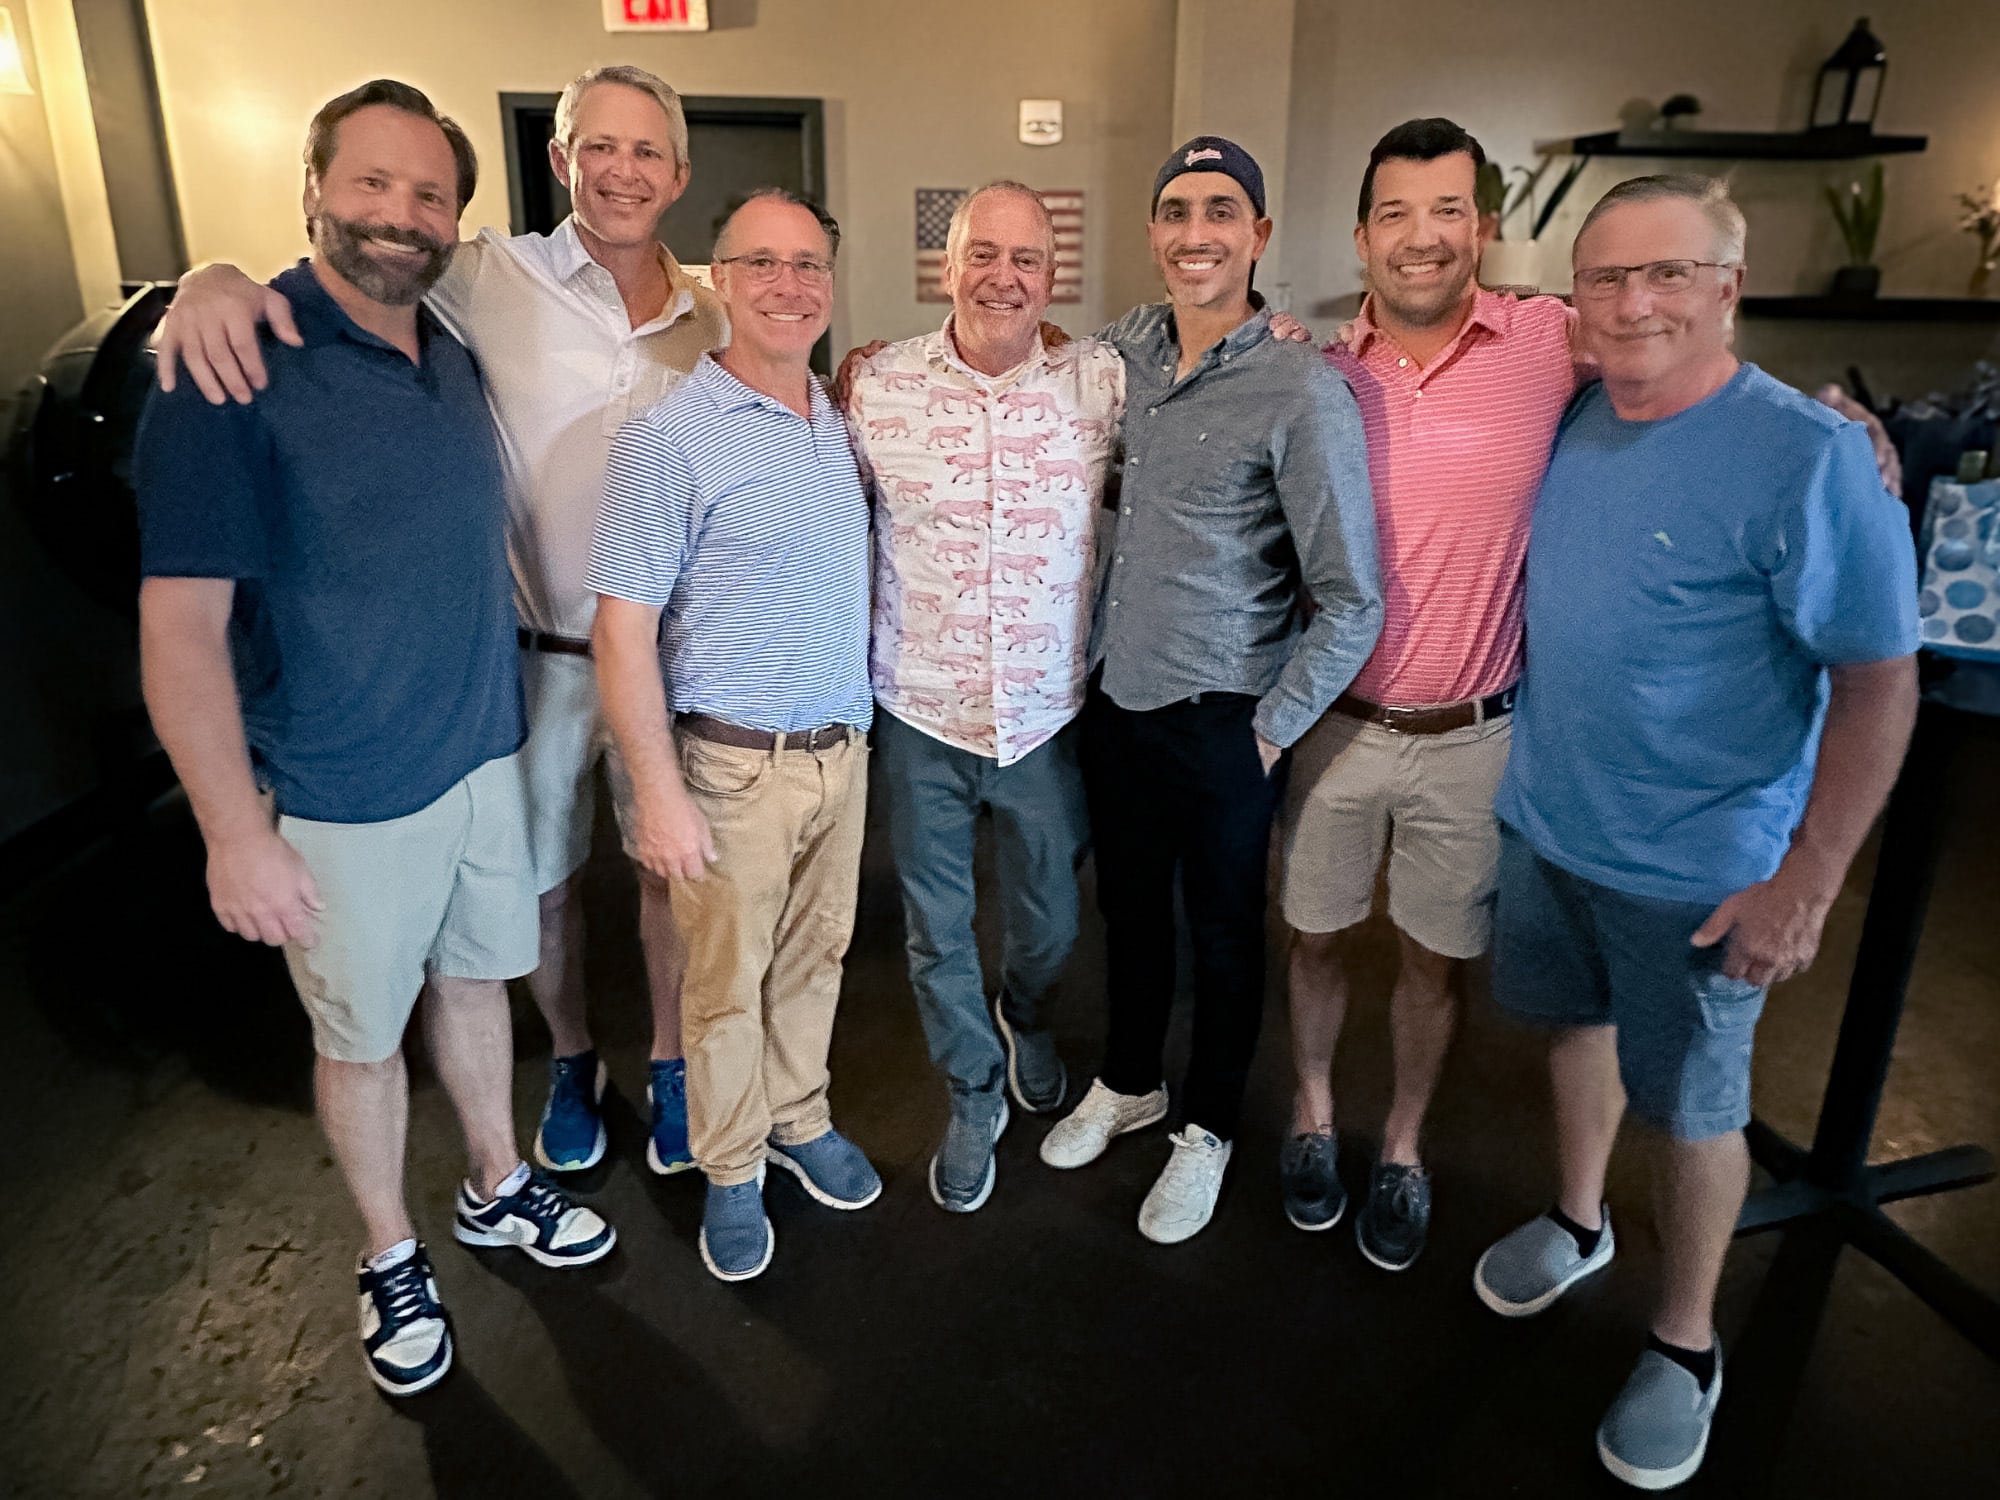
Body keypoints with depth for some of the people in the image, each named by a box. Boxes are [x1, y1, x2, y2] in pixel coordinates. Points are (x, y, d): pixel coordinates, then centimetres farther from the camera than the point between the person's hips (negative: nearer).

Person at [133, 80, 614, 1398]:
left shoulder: (457, 358, 5)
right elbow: (181, 619, -19)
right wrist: (235, 831, -21)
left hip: (484, 756, 6)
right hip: (343, 800, -5)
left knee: (475, 980, 21)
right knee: (363, 1037, 12)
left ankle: (499, 1188, 43)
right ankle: (392, 1258, 35)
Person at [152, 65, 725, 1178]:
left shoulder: (714, 316, 1)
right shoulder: (496, 279, -9)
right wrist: (218, 276, -26)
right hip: (541, 657, -1)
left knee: (670, 874, 14)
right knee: (546, 881, 16)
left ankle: (670, 1066, 38)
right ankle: (572, 1061, 43)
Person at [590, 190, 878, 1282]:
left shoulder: (842, 422, 7)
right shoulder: (669, 441, -14)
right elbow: (623, 628, -15)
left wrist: (861, 722, 11)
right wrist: (659, 793, -17)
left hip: (844, 749, 6)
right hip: (736, 767, -6)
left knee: (813, 955, 20)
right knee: (728, 982, 10)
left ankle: (801, 1122, 41)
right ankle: (730, 1170, 31)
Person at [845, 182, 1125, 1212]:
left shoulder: (1103, 381, -5)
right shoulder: (878, 385, -5)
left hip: (1048, 715, 1)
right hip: (919, 715, 0)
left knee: (1051, 922, 19)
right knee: (937, 930, 14)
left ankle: (1024, 1016, 55)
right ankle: (974, 1094, 40)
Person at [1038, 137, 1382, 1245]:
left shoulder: (1303, 393, -17)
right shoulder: (1121, 347, 1)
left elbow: (1352, 602, -15)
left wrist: (1271, 730, -11)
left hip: (1218, 724, -5)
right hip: (1114, 697, 5)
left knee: (1222, 933, 13)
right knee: (1128, 907, 21)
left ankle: (1207, 1132, 36)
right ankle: (1128, 1082, 45)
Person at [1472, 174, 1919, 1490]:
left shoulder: (1809, 457, -19)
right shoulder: (1573, 423, 0)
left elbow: (1879, 680, -17)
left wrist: (1809, 880, -18)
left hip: (1698, 872, -5)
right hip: (1546, 820, 6)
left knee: (1691, 1108, 10)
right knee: (1579, 1025, 23)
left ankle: (1686, 1344, 33)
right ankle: (1578, 1222, 48)